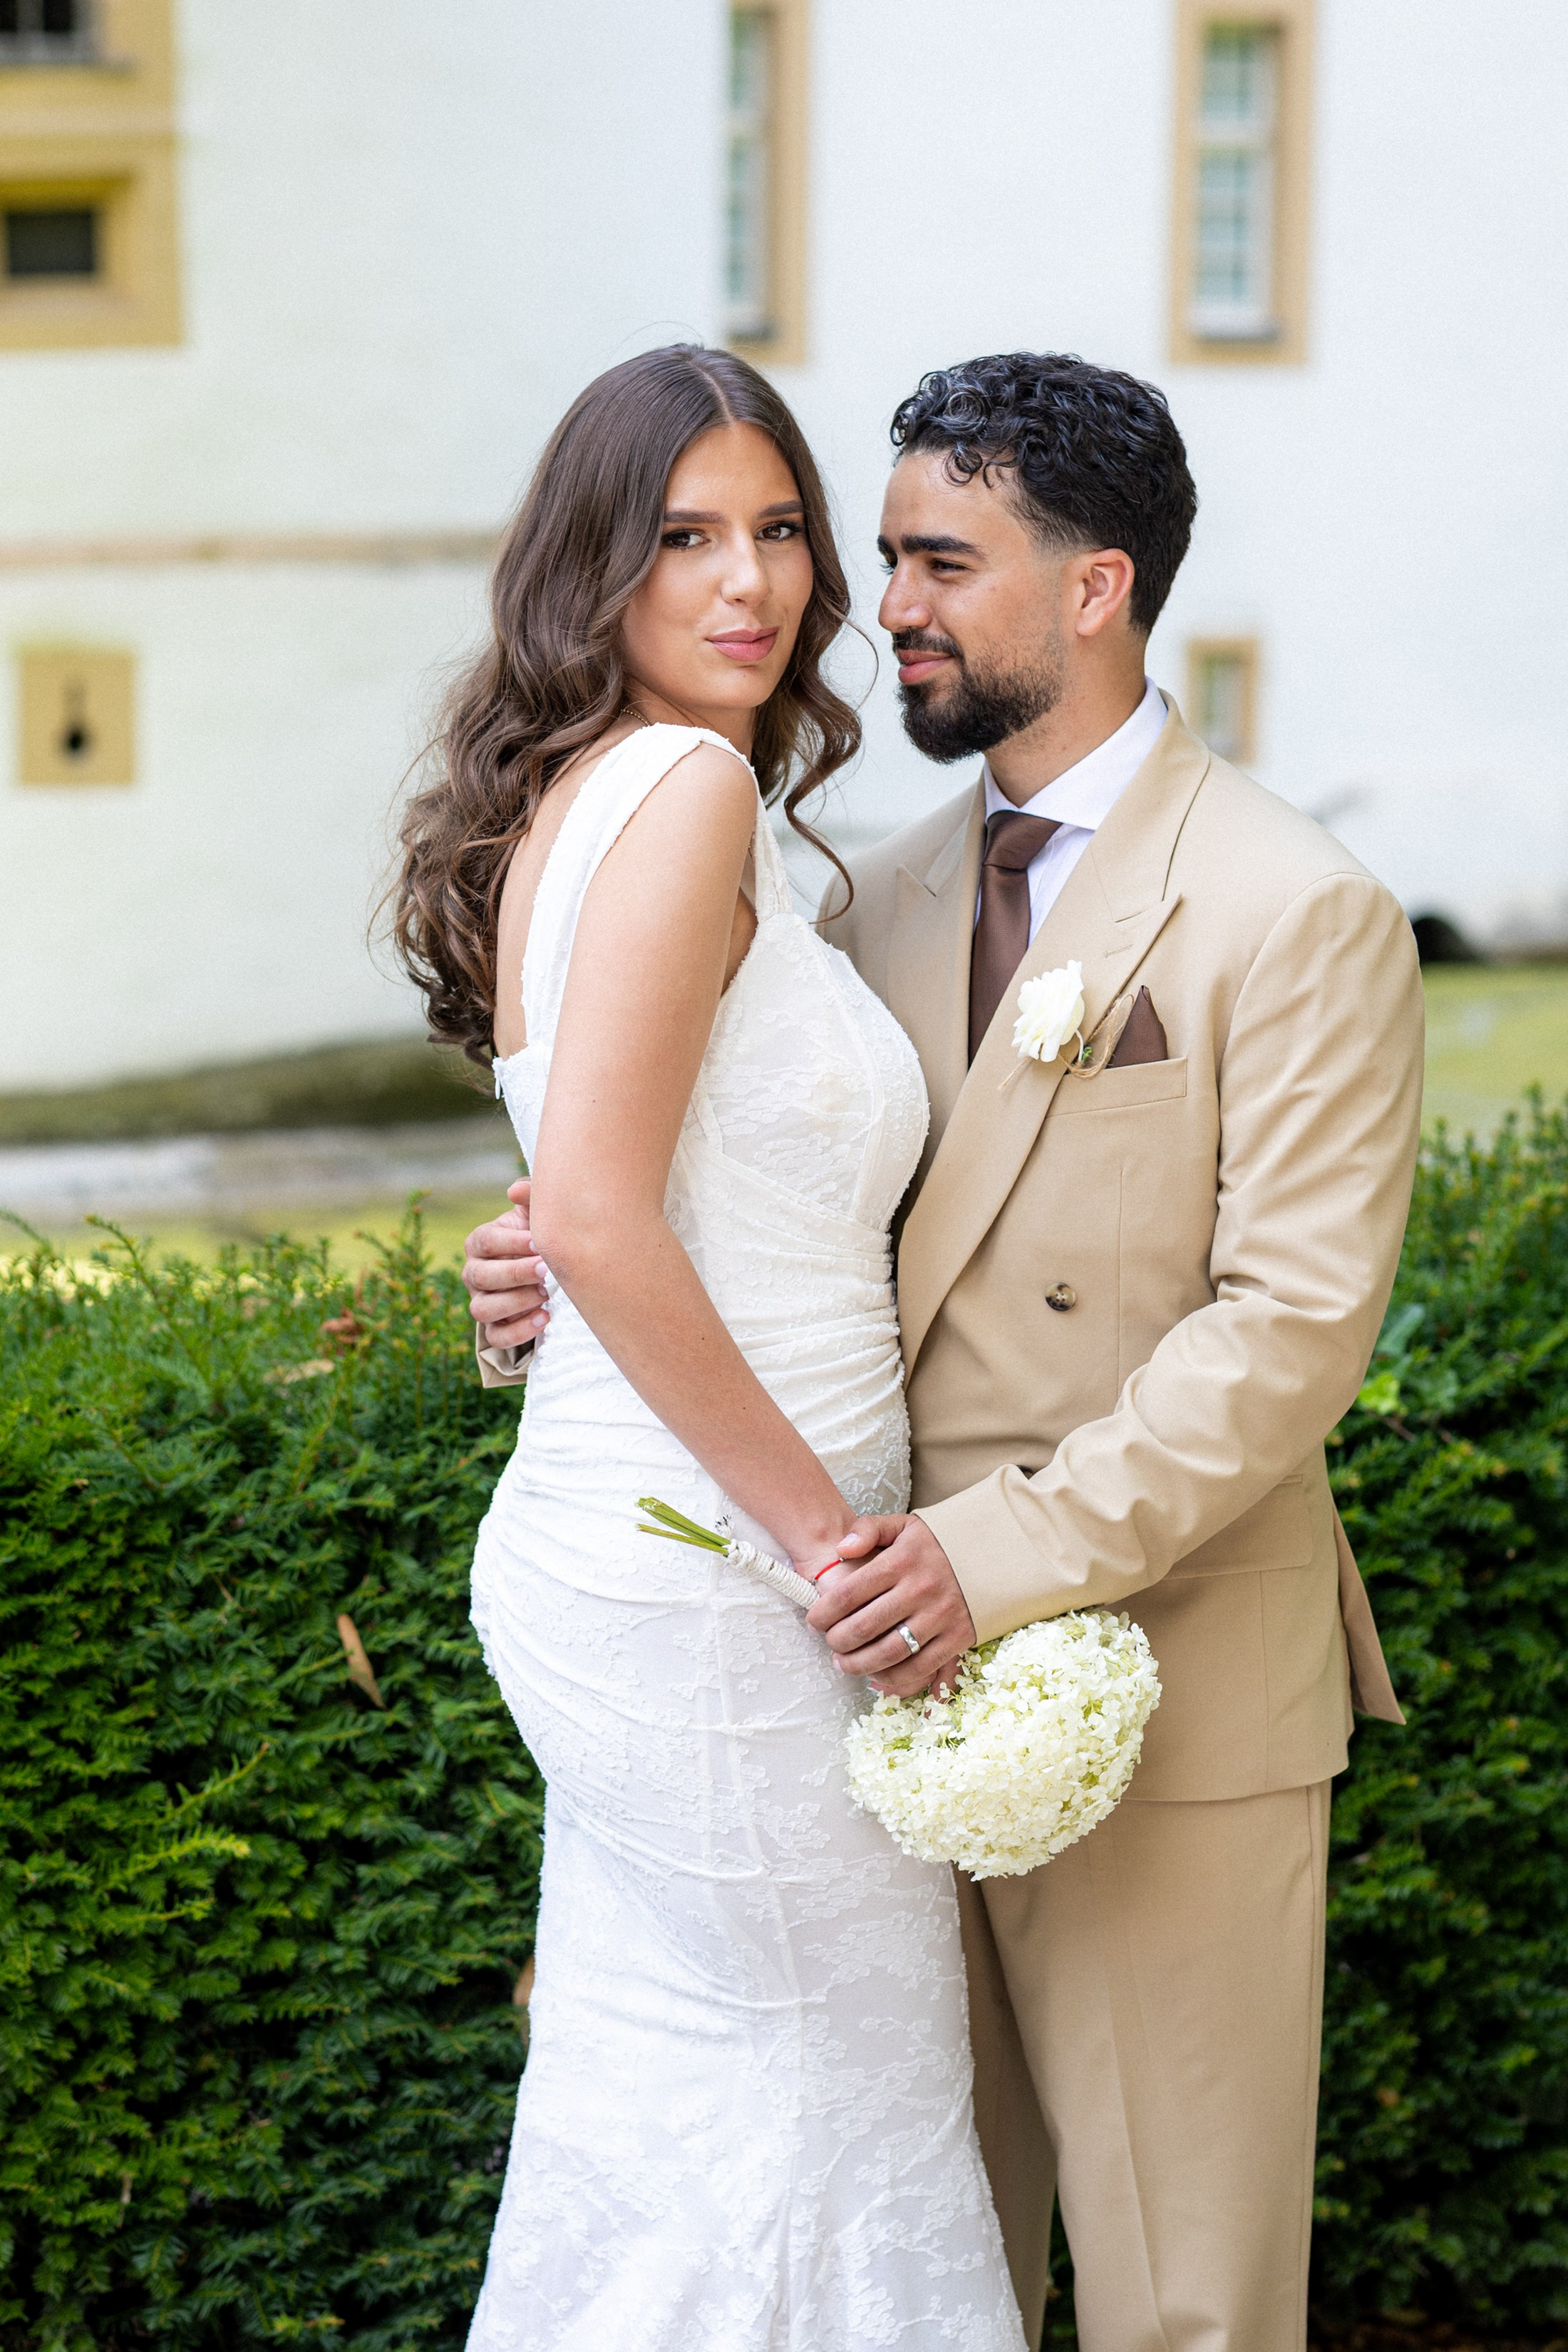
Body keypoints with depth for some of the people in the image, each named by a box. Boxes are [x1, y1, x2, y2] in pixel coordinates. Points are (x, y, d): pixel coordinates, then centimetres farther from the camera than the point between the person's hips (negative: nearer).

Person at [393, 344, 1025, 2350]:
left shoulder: (572, 799, 12)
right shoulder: (686, 787, -17)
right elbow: (595, 1216, -26)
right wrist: (829, 1526, -19)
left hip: (608, 1562, 9)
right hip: (713, 1593, -9)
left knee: (662, 2096, 19)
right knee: (843, 2084, 7)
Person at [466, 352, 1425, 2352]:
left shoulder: (1294, 916, -10)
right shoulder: (888, 892, 11)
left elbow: (1292, 1320, -16)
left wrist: (1012, 1550, -24)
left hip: (1166, 1692, -6)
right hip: (915, 1661, 6)